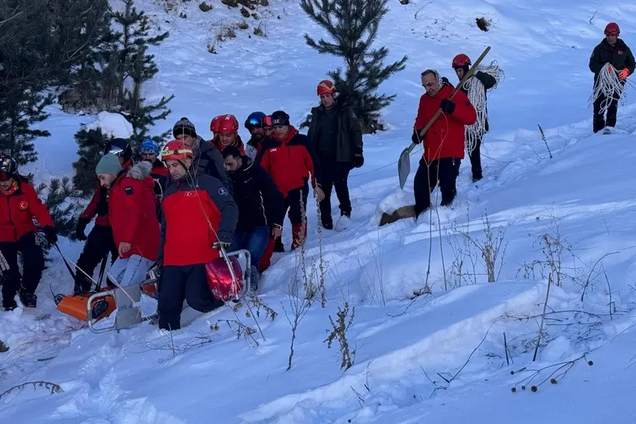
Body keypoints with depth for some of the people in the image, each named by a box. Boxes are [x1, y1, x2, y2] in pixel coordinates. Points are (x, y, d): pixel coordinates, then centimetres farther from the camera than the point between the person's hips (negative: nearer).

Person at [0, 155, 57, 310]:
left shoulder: (25, 189, -16)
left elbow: (39, 209, -17)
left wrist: (48, 228, -32)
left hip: (24, 234, 1)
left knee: (36, 260, -20)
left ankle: (26, 291, 8)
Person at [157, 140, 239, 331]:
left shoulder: (207, 183, 0)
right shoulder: (169, 192, 20)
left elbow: (230, 209, -8)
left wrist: (224, 234, -24)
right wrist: (160, 258, 22)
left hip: (202, 259, -6)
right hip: (172, 262, 6)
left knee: (197, 300, -16)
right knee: (168, 305, -2)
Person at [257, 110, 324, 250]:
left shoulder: (302, 141, -4)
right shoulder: (268, 144, 3)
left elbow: (313, 164, -1)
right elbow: (261, 168, 7)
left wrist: (317, 185, -5)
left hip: (298, 188, -3)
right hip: (276, 190, 3)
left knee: (297, 217, -11)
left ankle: (298, 246, 1)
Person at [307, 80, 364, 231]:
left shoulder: (345, 111, 1)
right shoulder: (317, 114, 13)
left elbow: (355, 131, -1)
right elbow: (311, 136, 19)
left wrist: (358, 152, -8)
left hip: (341, 157, -4)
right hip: (322, 159, 4)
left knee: (340, 183, -20)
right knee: (323, 189, 1)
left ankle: (345, 212, -7)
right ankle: (326, 221, 6)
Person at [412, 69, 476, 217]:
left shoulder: (456, 95, -6)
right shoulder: (424, 99, 12)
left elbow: (471, 117, -14)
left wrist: (453, 109, -28)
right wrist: (418, 132, 1)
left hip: (450, 153, -6)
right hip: (430, 153, 6)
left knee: (447, 187, -11)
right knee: (420, 185, 5)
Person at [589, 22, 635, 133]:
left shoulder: (624, 49, 10)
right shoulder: (599, 48, 6)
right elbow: (592, 65, -1)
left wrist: (626, 71, -9)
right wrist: (603, 68, -21)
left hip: (617, 82, 0)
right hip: (601, 82, 0)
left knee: (613, 106, -13)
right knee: (599, 107, -5)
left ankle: (610, 128, -14)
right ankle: (598, 130, 0)